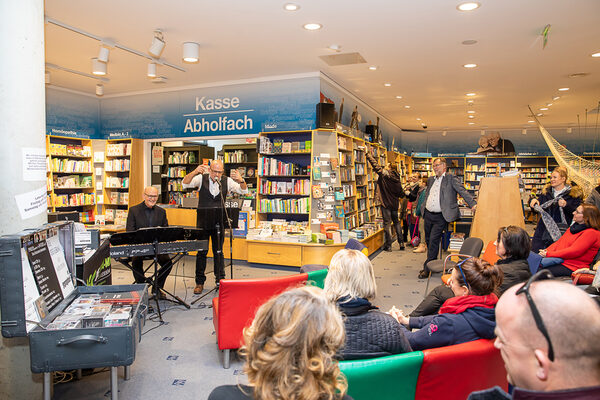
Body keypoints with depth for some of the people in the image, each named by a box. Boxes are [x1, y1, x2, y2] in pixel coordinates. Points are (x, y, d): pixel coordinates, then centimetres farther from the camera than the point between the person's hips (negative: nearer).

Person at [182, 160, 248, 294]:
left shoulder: (227, 181, -2)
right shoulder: (201, 179, -4)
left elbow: (243, 191, -8)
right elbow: (185, 183, -16)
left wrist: (240, 180, -30)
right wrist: (195, 172, -34)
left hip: (219, 223, 1)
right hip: (203, 222, 0)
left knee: (218, 252, 8)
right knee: (201, 252, 6)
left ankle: (220, 280, 20)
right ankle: (199, 282, 18)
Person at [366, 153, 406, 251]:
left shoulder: (384, 174, -11)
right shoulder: (397, 178, 7)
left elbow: (376, 165, -12)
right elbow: (402, 193, 11)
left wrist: (368, 155, -5)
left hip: (386, 203, -6)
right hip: (395, 204, 6)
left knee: (387, 223, -2)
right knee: (396, 222, 17)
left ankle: (388, 245, 1)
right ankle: (401, 243, 20)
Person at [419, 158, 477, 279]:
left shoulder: (451, 178, -4)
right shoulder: (430, 180, 15)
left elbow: (462, 191, -12)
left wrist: (473, 204, -22)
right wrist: (423, 207, 15)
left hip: (440, 217, -7)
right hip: (428, 214, 7)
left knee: (434, 240, -10)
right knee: (428, 240, 13)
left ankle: (427, 268, -3)